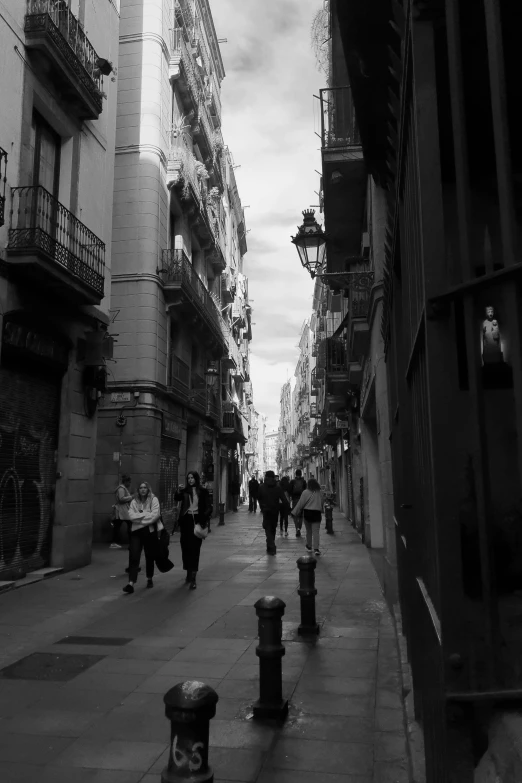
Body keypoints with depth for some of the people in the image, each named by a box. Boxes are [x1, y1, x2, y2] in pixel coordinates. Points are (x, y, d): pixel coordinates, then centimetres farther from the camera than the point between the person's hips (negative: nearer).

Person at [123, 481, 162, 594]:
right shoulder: (134, 502, 7)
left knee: (150, 556, 10)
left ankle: (149, 579, 31)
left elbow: (155, 515, -15)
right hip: (136, 531, 1)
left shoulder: (154, 500, -2)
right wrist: (146, 514, -13)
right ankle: (131, 583, -13)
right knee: (133, 557, -10)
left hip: (150, 531, -1)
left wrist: (139, 517, -10)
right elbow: (132, 516, -7)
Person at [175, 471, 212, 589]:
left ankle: (193, 578, -8)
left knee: (195, 548, -6)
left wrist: (204, 519, -16)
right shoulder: (185, 490, 7)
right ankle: (188, 572, 25)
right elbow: (176, 498, -8)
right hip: (186, 520, 3)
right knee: (185, 547, 8)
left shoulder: (203, 491, 1)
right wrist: (179, 491, -28)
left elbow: (208, 507, -1)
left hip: (197, 520, -3)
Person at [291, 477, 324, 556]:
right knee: (316, 532, -3)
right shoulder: (319, 493, 4)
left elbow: (300, 503, -7)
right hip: (317, 513, 2)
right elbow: (322, 503, 15)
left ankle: (309, 547, 26)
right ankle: (316, 548, -14)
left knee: (309, 531, 15)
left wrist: (294, 512, 0)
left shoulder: (306, 492, -8)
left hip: (307, 513, -1)